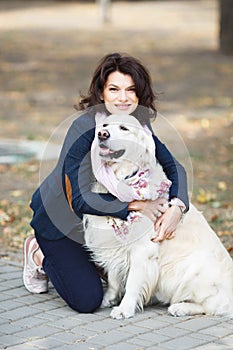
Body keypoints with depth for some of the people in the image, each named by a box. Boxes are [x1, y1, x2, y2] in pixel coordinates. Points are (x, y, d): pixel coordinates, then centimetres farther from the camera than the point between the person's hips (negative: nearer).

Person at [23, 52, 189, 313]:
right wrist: (135, 204, -34)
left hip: (100, 214, 7)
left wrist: (177, 207, -29)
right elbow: (80, 199, -33)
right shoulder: (85, 128, -31)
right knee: (88, 300, -11)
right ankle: (40, 255, 15)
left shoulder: (138, 125, -10)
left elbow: (173, 167, -10)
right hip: (59, 217, -7)